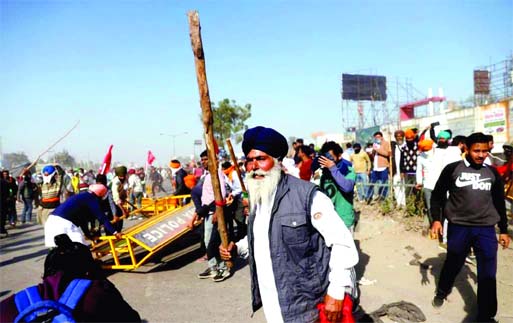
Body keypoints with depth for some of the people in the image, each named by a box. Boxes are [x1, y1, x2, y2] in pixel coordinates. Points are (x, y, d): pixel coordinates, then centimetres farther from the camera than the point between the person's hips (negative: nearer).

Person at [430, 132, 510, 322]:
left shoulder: (492, 173, 7)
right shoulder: (452, 169, -2)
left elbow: (499, 203, 15)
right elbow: (437, 195, 3)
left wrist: (504, 230, 15)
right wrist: (436, 219, -8)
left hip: (486, 229, 2)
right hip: (458, 227, -2)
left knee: (488, 274, 1)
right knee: (453, 264, 15)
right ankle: (442, 292, 42)